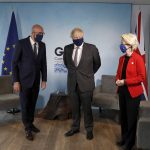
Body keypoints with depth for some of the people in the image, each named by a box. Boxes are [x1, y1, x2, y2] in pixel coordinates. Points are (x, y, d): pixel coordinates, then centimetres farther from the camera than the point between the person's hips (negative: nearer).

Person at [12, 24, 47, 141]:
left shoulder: (42, 45, 3)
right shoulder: (21, 43, -11)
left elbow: (43, 63, 8)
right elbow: (15, 63, -10)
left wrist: (44, 79, 5)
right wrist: (16, 81, -13)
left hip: (36, 80, 4)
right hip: (24, 80, -4)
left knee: (32, 104, 11)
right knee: (25, 104, 4)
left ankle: (31, 124, 29)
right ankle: (28, 128, 19)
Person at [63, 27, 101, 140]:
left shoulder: (91, 48, -7)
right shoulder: (67, 48, 2)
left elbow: (97, 63, 7)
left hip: (86, 83, -3)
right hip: (72, 83, 3)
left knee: (87, 108, 7)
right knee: (75, 108, 14)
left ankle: (89, 129, 25)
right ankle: (75, 128, 31)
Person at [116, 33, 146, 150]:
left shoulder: (138, 58, -14)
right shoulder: (122, 58, 7)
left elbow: (142, 77, -17)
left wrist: (125, 81, -19)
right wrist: (117, 80, -5)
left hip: (133, 93, -6)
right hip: (122, 91, 6)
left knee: (131, 118, 7)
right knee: (123, 116, 14)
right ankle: (124, 138, 33)